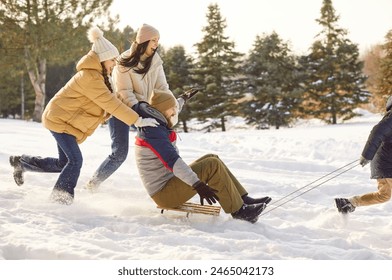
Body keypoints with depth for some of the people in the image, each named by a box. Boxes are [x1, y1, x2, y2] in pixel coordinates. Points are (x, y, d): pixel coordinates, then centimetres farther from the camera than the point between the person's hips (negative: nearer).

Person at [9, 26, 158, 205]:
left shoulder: (97, 75, 9)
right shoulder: (90, 77, -25)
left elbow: (109, 101, 7)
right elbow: (110, 103, -28)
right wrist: (138, 121, -28)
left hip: (64, 120, 10)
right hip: (60, 120, -10)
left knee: (63, 163, 13)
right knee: (75, 160, -15)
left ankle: (22, 162, 27)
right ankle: (61, 198, -4)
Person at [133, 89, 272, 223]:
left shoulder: (153, 126, 11)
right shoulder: (154, 132, -22)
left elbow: (170, 114, 36)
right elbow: (172, 161, -34)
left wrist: (182, 99, 54)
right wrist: (198, 185, -41)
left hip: (168, 181, 11)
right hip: (165, 195, -11)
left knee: (211, 158, 10)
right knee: (212, 166, -18)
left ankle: (243, 198, 6)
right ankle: (238, 211, -12)